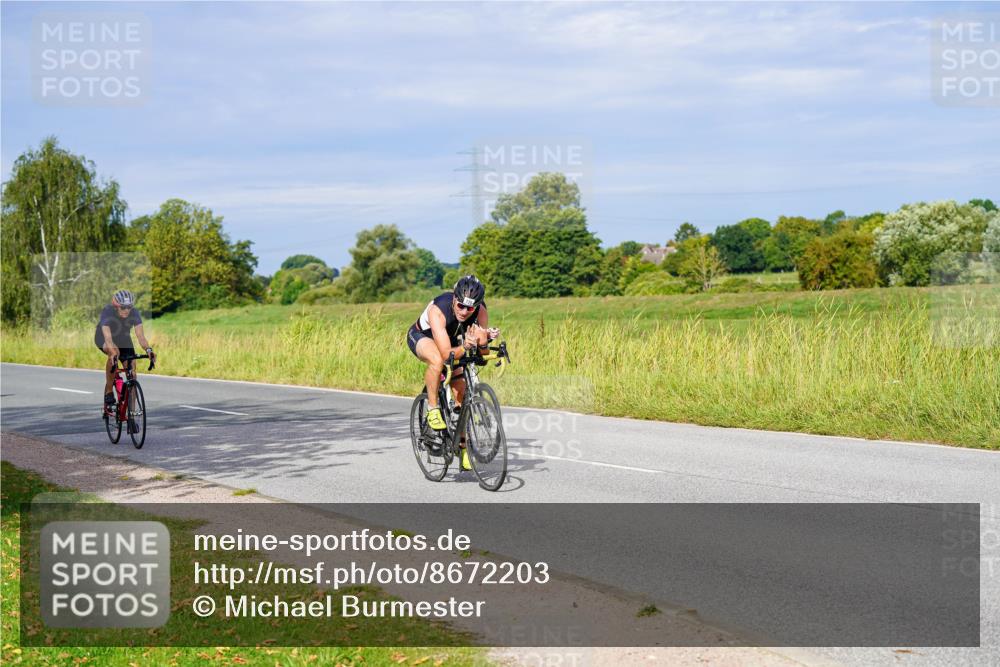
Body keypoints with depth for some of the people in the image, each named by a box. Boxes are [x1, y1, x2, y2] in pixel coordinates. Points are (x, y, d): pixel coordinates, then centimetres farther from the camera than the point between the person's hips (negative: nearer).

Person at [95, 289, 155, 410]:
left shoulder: (134, 313, -27)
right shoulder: (107, 312, -35)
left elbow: (140, 334, -36)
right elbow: (108, 337, -46)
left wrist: (148, 349, -54)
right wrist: (113, 353, -63)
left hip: (123, 338, 3)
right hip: (103, 338, -3)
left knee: (132, 368, -9)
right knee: (114, 353, -36)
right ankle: (109, 391, -21)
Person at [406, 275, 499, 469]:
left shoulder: (481, 311, -27)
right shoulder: (438, 310, -40)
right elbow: (446, 354, -44)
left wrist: (484, 339, -48)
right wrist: (466, 347, -58)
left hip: (452, 341, 4)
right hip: (421, 336, -4)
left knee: (462, 393, -4)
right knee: (437, 360, -39)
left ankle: (462, 445, 13)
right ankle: (433, 409, -19)